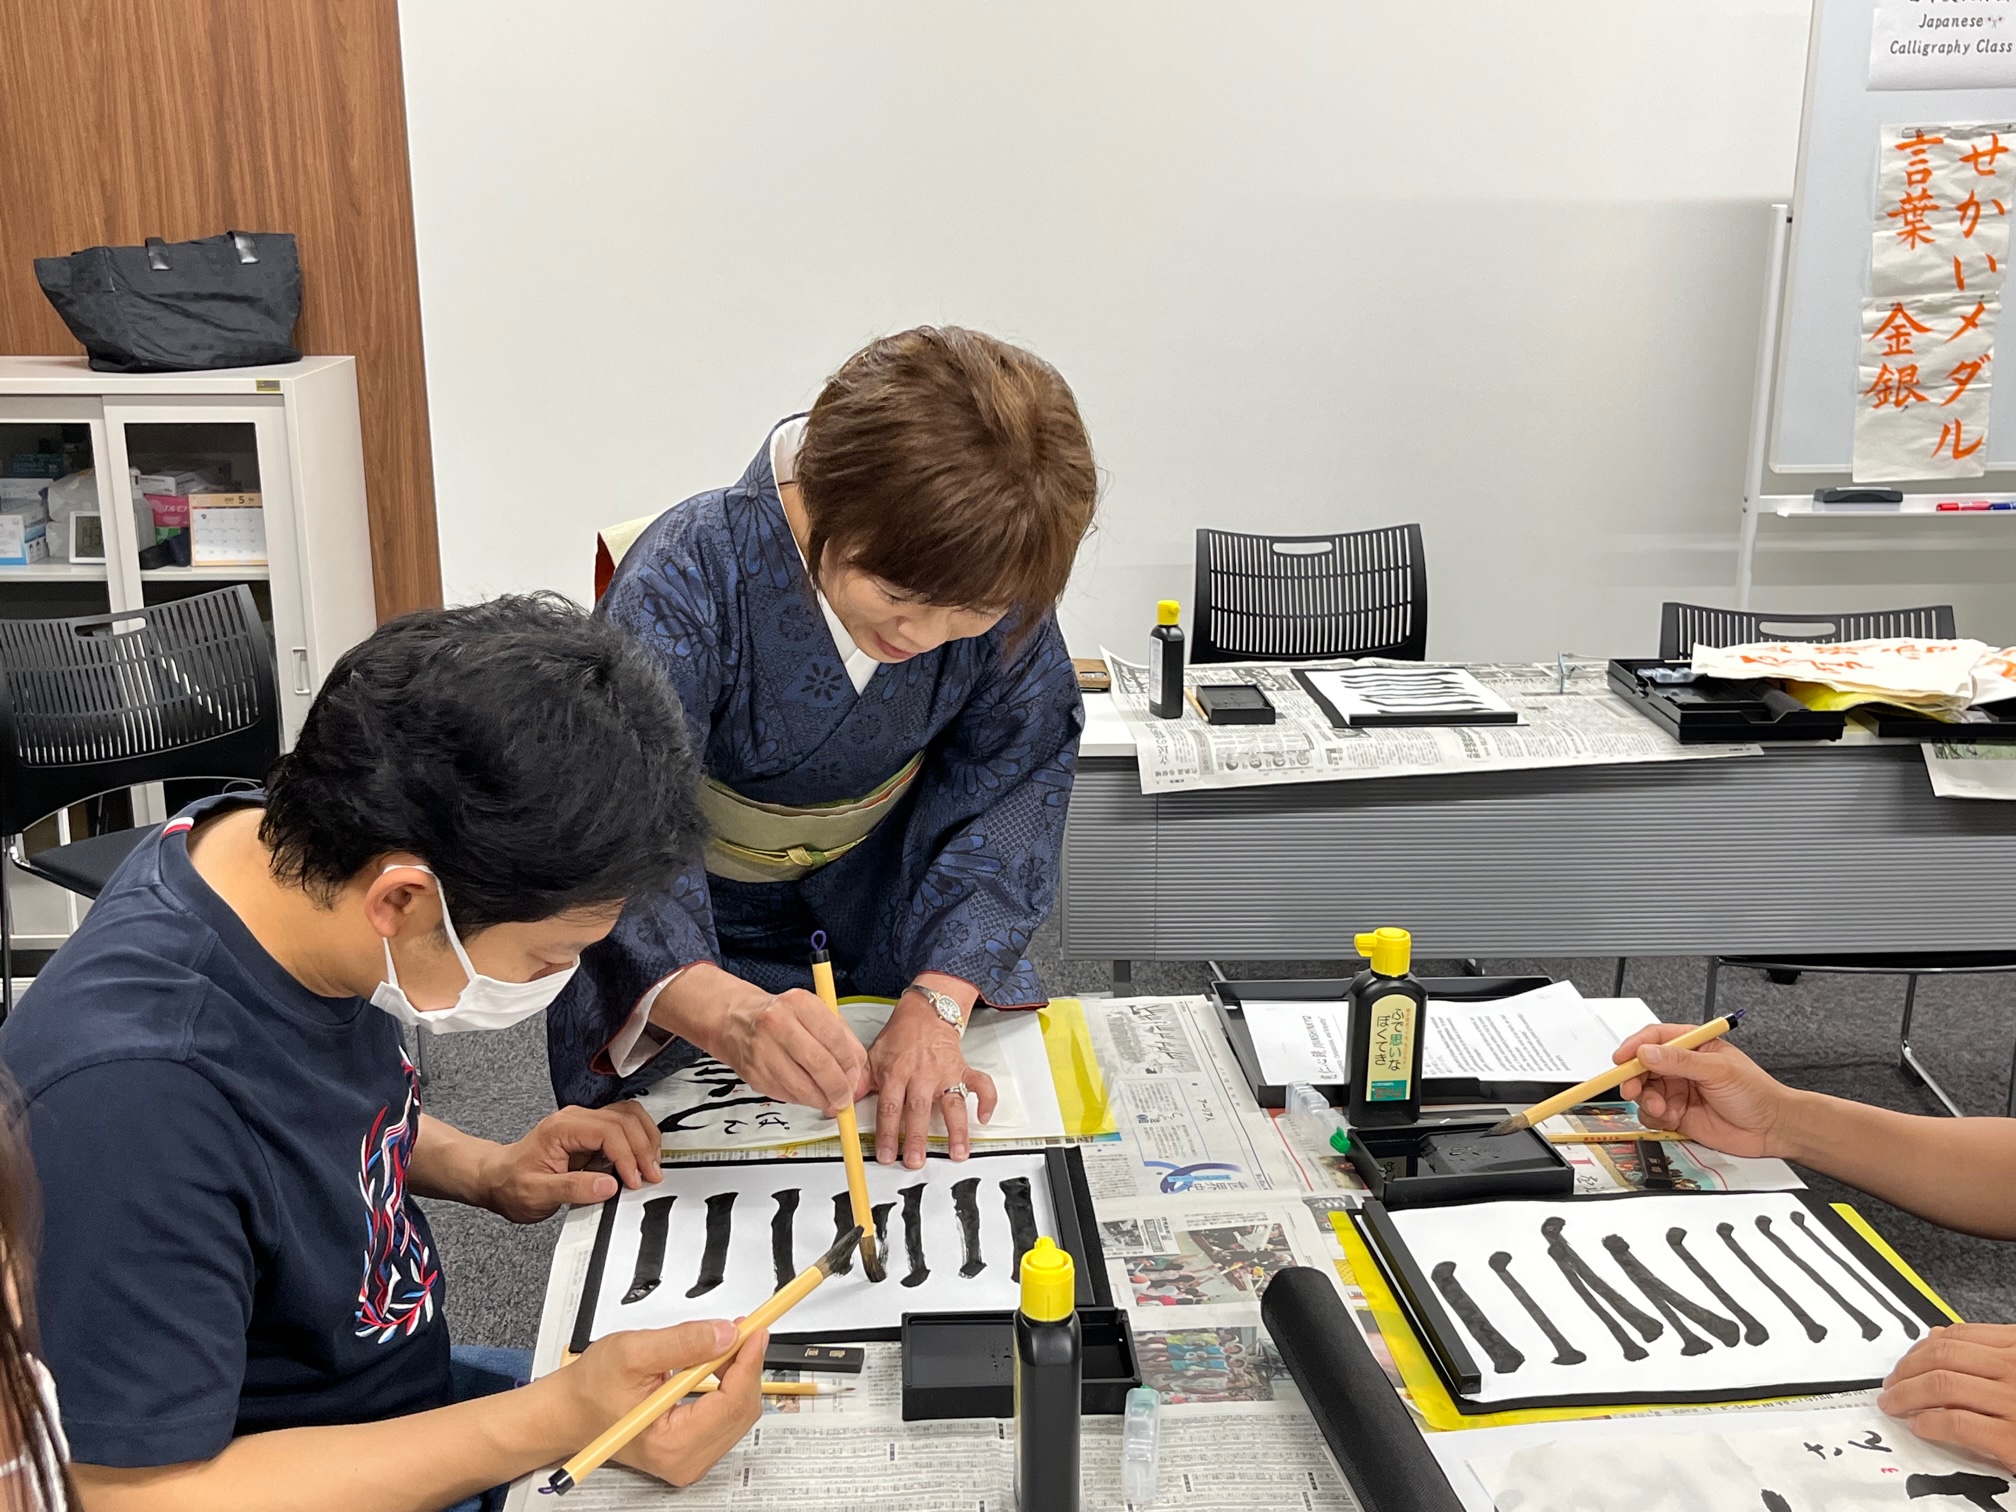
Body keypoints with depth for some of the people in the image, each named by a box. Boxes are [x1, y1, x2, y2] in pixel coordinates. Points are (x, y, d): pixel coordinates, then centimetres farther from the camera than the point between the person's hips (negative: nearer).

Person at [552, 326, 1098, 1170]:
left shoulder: (988, 572, -23)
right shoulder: (686, 586, -34)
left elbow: (1012, 776, -16)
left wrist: (935, 1004, -28)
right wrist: (726, 1014, -61)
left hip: (892, 907, 3)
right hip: (700, 932, -2)